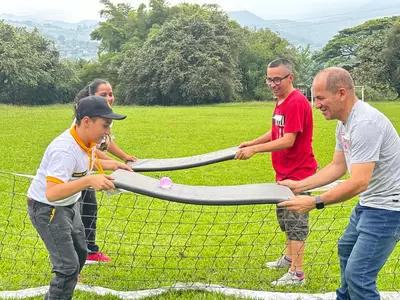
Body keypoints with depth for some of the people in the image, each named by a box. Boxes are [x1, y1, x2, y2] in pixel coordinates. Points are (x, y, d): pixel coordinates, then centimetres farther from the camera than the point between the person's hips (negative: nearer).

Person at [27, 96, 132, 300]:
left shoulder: (86, 140, -8)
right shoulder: (65, 151, -34)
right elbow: (51, 193, -44)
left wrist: (112, 165, 5)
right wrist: (89, 181, -54)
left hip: (68, 205, 9)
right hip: (46, 208, -9)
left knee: (80, 254, 21)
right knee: (68, 266, -12)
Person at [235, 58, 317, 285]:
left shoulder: (297, 102, -21)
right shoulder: (281, 101, 9)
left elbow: (288, 140, -26)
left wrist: (255, 150, -28)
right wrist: (252, 142, 8)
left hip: (298, 173, -10)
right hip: (285, 172, 10)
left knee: (296, 220, -4)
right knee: (285, 216, 21)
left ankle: (297, 273, 5)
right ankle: (290, 258, 38)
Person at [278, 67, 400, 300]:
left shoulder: (364, 123, -28)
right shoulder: (345, 123, 5)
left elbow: (358, 183, -31)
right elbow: (338, 167, 11)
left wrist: (315, 203, -28)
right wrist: (299, 186, 6)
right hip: (370, 201, 11)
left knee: (359, 275, -13)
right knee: (347, 249, 27)